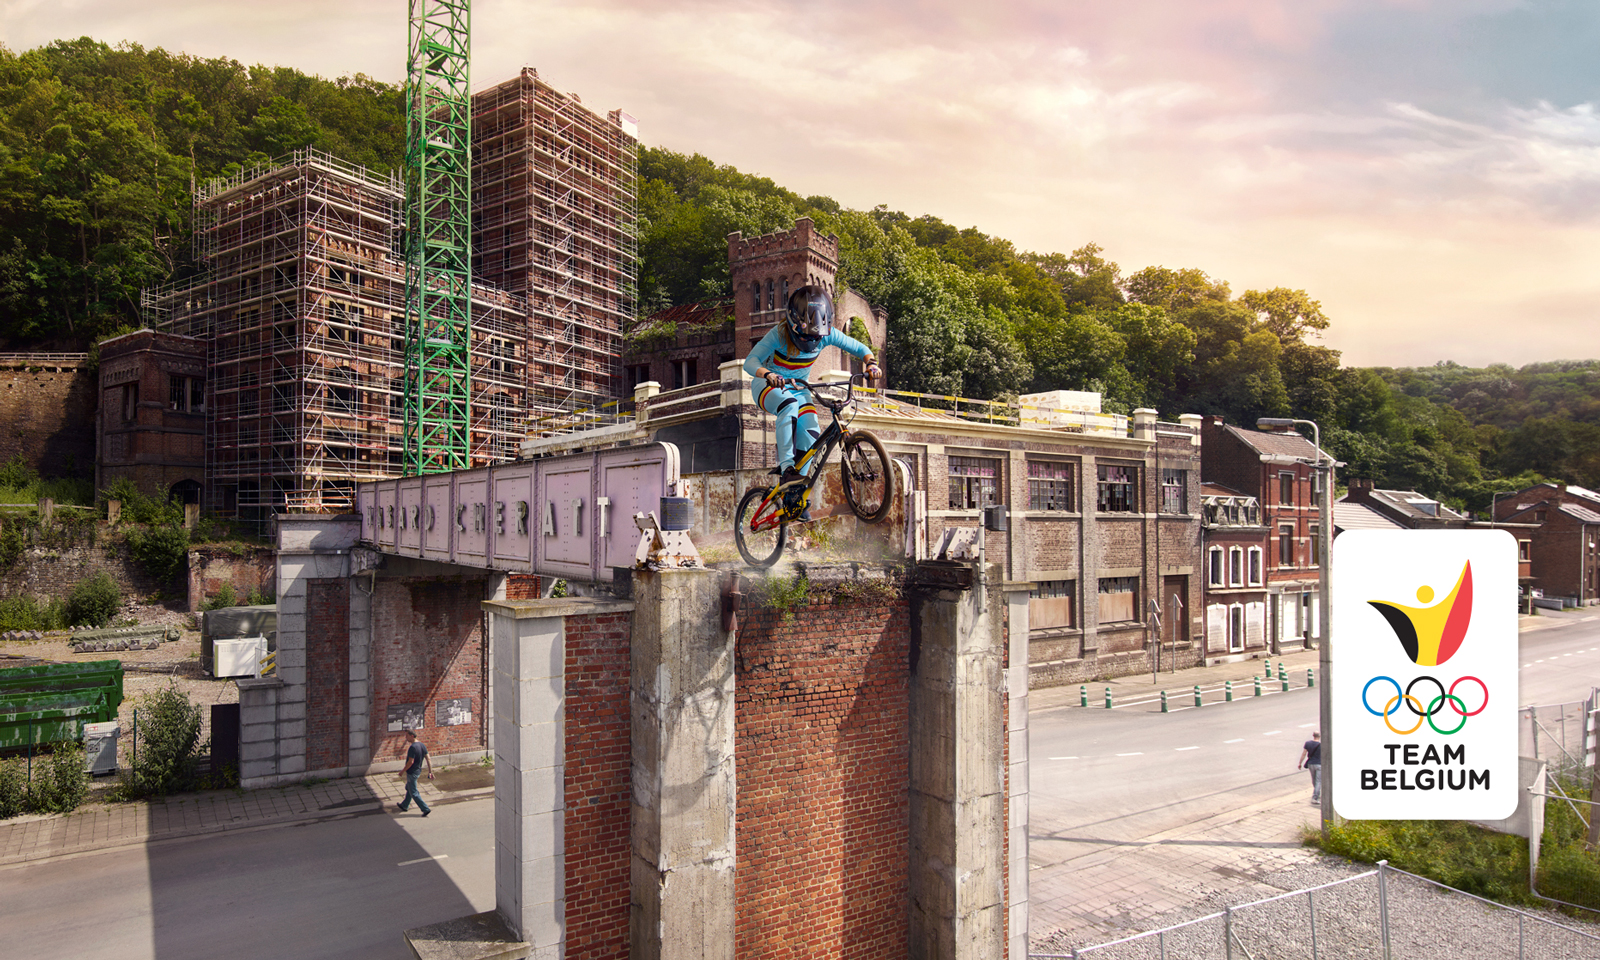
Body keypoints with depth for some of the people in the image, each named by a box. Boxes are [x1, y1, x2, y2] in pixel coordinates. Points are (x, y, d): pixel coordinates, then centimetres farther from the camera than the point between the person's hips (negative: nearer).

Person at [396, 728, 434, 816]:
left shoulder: (412, 747, -25)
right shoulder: (422, 745, 2)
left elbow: (411, 762, -26)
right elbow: (428, 759, 2)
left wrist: (403, 771, -12)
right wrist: (430, 772, 4)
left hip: (411, 772, -9)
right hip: (418, 770, 9)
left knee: (413, 793, 1)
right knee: (408, 788, 26)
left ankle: (425, 809, 0)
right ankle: (404, 806, 42)